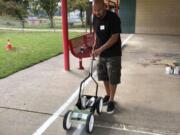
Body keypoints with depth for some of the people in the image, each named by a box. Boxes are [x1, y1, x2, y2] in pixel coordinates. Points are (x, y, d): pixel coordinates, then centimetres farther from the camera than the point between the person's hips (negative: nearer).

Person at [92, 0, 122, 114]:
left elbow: (114, 38, -23)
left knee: (113, 79, 2)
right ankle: (108, 95, 35)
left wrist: (100, 49, -25)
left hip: (113, 54, -6)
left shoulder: (113, 18, -21)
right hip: (101, 53, 6)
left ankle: (111, 100, 17)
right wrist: (95, 45, 1)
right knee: (104, 77, 15)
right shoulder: (95, 18, 0)